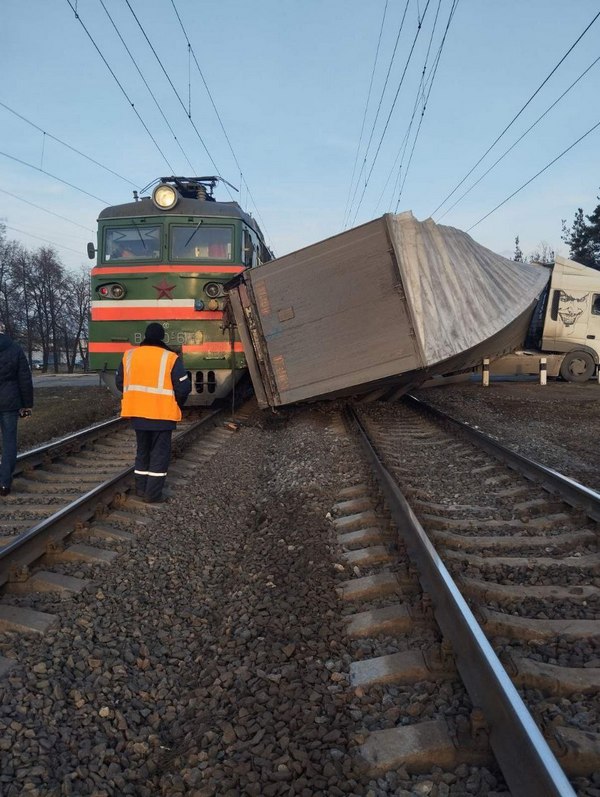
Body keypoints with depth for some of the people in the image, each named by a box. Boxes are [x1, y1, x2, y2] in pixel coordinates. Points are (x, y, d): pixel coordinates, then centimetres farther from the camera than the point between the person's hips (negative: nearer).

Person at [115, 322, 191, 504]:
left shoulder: (129, 355, 3)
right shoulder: (170, 358, -10)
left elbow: (120, 383, 10)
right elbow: (183, 387, -9)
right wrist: (176, 405, 9)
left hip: (137, 413, 4)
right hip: (162, 414, -4)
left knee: (142, 450, 19)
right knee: (159, 453, 6)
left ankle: (141, 489, 24)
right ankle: (153, 494, 6)